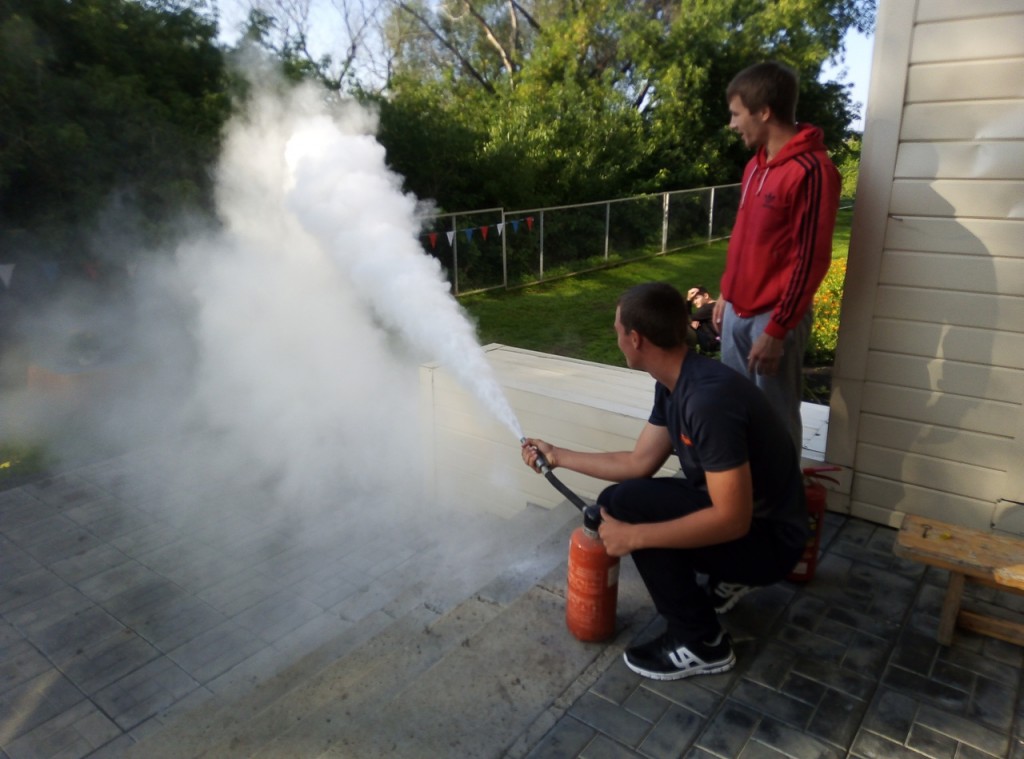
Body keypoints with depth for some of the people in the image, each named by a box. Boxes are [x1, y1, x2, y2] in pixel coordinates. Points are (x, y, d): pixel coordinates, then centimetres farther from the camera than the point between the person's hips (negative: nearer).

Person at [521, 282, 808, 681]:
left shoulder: (709, 398, -32)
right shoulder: (674, 384, -1)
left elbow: (732, 519, -33)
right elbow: (639, 463, 7)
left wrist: (634, 536, -28)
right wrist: (557, 456, 12)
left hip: (767, 537, -9)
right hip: (731, 512, 9)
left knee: (626, 503, -23)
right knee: (616, 502, 8)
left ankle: (700, 642, -6)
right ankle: (727, 578, 18)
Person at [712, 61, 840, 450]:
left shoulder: (811, 170, -16)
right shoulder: (757, 164, 12)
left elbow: (810, 260, -18)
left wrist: (776, 330, -18)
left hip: (774, 317, -8)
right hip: (737, 311, 8)